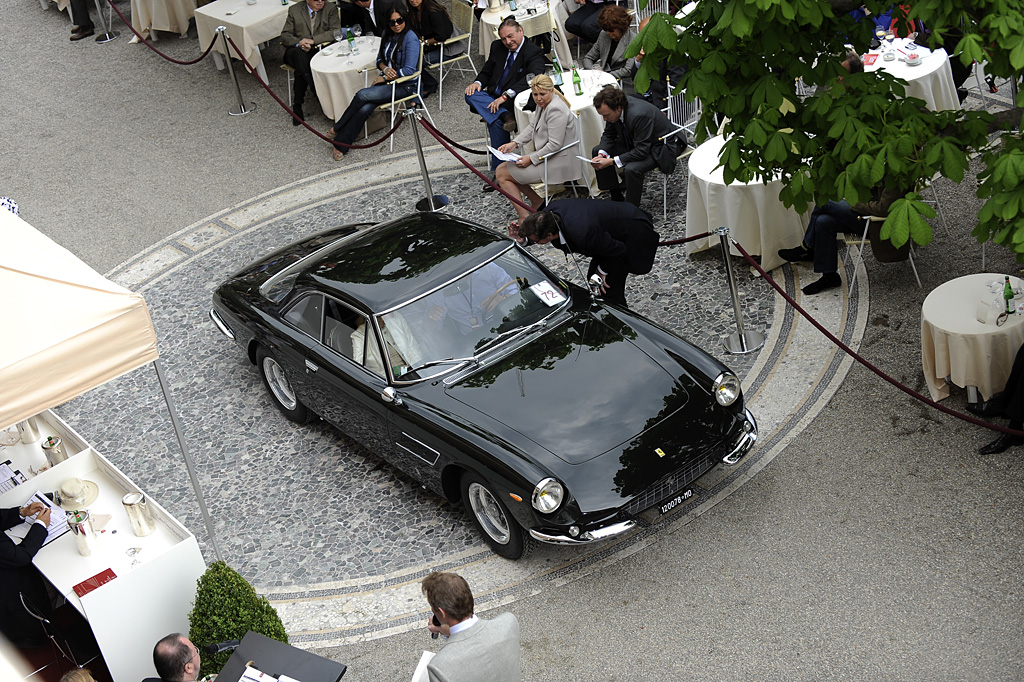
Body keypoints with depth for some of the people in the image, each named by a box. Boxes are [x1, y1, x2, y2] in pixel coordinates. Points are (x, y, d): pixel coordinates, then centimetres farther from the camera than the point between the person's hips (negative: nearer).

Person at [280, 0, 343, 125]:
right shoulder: (294, 10, 8)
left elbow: (336, 32, -8)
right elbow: (285, 36, 4)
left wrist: (312, 40, -19)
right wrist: (299, 43, -19)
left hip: (320, 50, -1)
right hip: (296, 52, 1)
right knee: (299, 53, -37)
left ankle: (298, 105, -29)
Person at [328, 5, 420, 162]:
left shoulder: (410, 39, -14)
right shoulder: (388, 36, 10)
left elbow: (409, 70, -20)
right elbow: (380, 59, 18)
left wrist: (385, 78, -12)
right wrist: (385, 69, -7)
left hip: (405, 85, -6)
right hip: (387, 80, 6)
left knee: (362, 95, -25)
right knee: (365, 108, -24)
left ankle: (337, 129, -9)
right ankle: (340, 144, -21)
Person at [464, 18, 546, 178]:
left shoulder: (534, 53, -8)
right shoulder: (497, 47, 14)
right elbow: (487, 72, 22)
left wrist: (506, 96, -35)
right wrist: (478, 83, -4)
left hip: (514, 102, -6)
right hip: (492, 98, 7)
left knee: (496, 122, -34)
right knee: (471, 94, -24)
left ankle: (499, 170, -30)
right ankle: (505, 117, -38)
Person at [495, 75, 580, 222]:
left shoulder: (556, 110, -23)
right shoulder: (543, 104, 7)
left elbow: (555, 145, -25)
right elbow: (532, 127, 16)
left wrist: (531, 159, -20)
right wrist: (514, 143, 1)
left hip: (556, 164, -11)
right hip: (545, 157, 11)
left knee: (502, 174, -7)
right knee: (502, 169, 17)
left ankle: (525, 217, -8)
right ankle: (538, 203, 15)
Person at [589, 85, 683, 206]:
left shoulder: (639, 115, -37)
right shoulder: (613, 108, -13)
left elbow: (642, 151, -34)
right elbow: (608, 134, 3)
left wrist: (611, 161, -35)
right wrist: (601, 154, -16)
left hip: (662, 146, -9)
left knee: (632, 169, -35)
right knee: (597, 150, 4)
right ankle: (616, 197, 12)